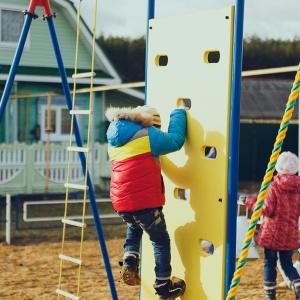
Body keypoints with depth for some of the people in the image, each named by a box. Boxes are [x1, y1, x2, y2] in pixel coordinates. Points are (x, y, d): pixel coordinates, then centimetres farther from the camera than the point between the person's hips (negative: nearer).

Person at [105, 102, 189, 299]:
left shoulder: (114, 140, 17)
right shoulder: (146, 135, -7)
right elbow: (175, 140, -1)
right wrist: (180, 112, 12)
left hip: (120, 202, 7)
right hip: (145, 202, -7)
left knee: (134, 228, 36)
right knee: (161, 241, 12)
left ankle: (129, 265, 17)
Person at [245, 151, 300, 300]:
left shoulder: (274, 186, -12)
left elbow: (267, 210, -13)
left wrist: (251, 202, -1)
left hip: (273, 231, -4)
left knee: (269, 263, 8)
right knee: (287, 263, 14)